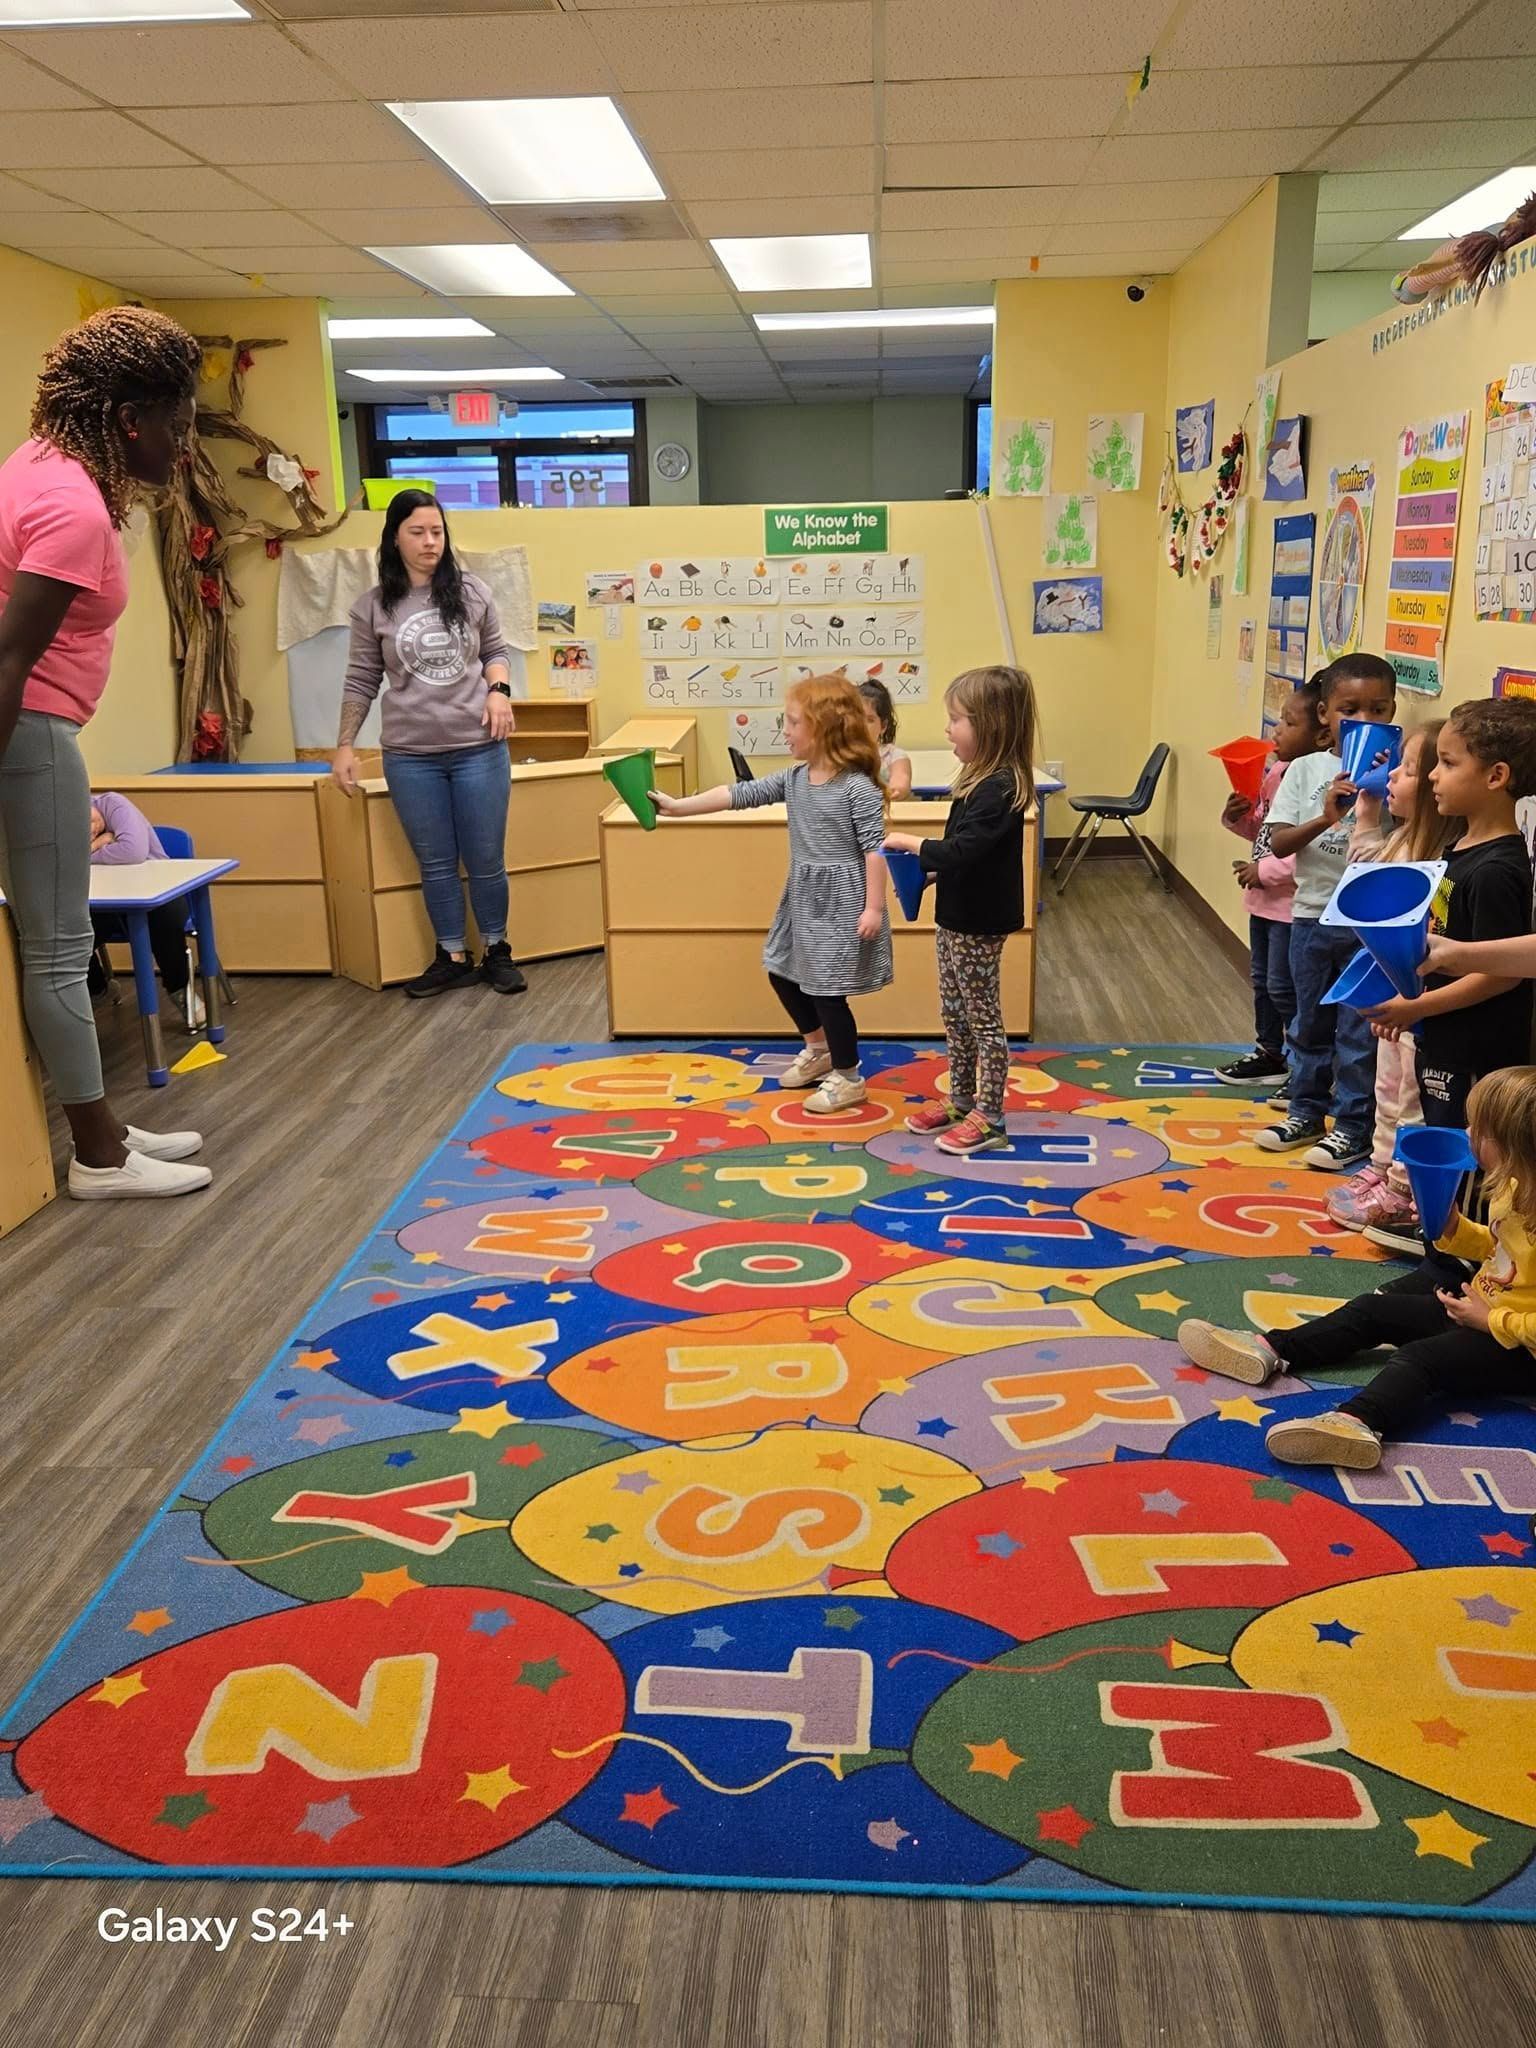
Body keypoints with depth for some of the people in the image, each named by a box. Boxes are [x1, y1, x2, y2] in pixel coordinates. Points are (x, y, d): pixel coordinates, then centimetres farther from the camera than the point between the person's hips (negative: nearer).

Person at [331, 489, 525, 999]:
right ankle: (453, 958, 23)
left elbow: (496, 652, 13)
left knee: (485, 861, 6)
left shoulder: (472, 593, 2)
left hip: (479, 750, 0)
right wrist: (344, 745, 2)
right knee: (435, 864, 9)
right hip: (410, 757, 0)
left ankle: (497, 951, 24)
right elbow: (361, 682, 6)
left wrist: (498, 690, -7)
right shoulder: (373, 607, 1)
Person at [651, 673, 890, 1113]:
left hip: (842, 901, -9)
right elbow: (741, 794, 3)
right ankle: (819, 1051, 39)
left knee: (826, 987, -3)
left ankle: (848, 1077, 15)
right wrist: (678, 806, -2)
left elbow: (874, 848, -18)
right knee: (783, 972, 19)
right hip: (803, 897, 9)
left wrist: (874, 908, -21)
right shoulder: (793, 779, 4)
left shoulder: (858, 787, -17)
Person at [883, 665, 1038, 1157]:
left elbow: (962, 851, -31)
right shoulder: (983, 780, 8)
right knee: (954, 1014, 18)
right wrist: (925, 872, 2)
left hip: (980, 924, -10)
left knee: (982, 1017, 1)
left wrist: (911, 844, -17)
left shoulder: (999, 788, -23)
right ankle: (960, 1101, 32)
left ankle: (989, 1118, 12)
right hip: (959, 917, 10)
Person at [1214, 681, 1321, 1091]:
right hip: (1264, 898, 9)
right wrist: (1239, 818, -1)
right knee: (1262, 979, 19)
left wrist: (1266, 872, -22)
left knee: (1283, 986, 0)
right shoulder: (1277, 770, 6)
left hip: (1293, 903, -9)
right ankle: (1268, 1053, 34)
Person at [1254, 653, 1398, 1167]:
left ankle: (1353, 1126, 17)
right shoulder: (1306, 770, 0)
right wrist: (1325, 818, -23)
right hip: (1312, 915, 3)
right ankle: (1306, 1111, 32)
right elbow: (1278, 844, -7)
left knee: (1359, 1029, 4)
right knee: (1310, 1022, 16)